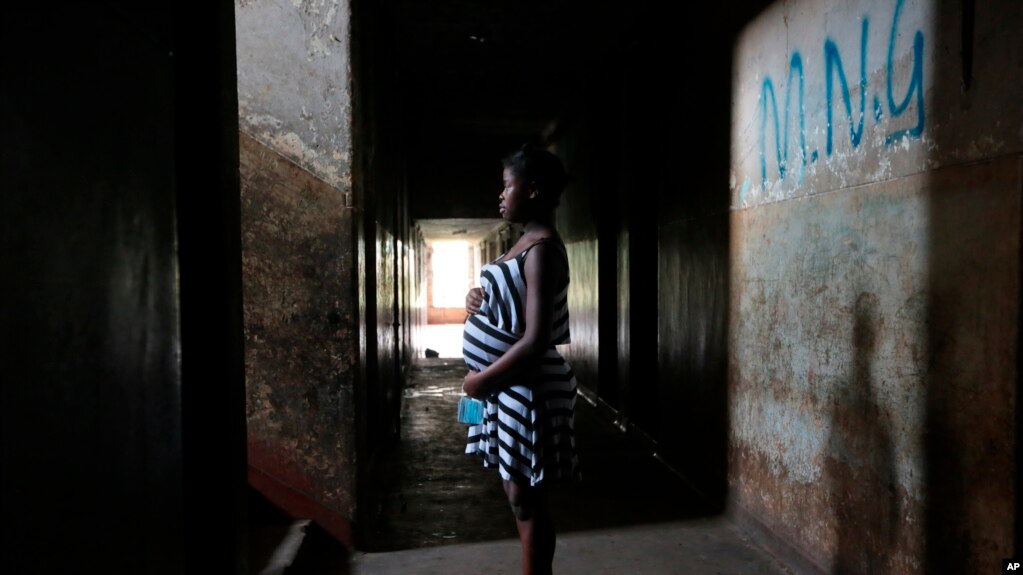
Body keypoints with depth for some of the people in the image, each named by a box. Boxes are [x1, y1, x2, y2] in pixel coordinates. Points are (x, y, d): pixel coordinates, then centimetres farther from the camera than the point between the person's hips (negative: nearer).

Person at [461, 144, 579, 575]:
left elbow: (536, 341, -25)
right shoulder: (526, 243, 12)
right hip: (509, 388, 10)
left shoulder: (542, 248, -19)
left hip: (526, 389, -10)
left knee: (526, 499, 1)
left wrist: (481, 379, -14)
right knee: (520, 495, 17)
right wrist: (479, 300, 3)